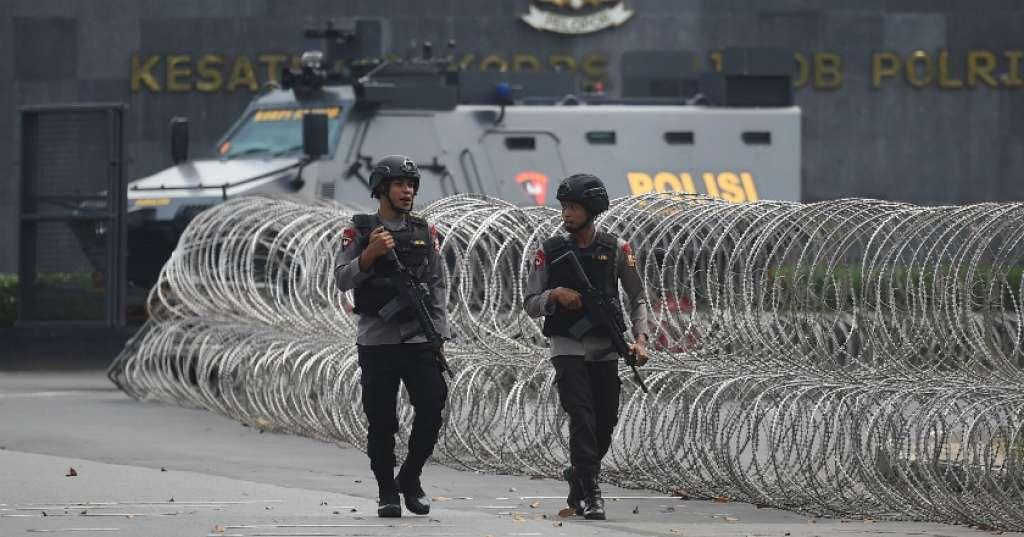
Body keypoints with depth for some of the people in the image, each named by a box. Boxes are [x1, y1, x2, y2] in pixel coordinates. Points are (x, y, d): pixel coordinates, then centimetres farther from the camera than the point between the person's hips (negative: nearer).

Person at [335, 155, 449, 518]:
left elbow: (437, 287, 11)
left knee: (432, 411, -7)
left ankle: (410, 478, 11)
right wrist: (369, 255, -24)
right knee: (381, 421, 1)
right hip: (377, 342, -2)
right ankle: (387, 492, 11)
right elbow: (342, 279, -8)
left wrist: (440, 336, 4)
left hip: (420, 340, 2)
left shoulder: (425, 233, 10)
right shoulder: (359, 233, 2)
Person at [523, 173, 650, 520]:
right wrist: (555, 294, -16)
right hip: (567, 347, -2)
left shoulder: (616, 250, 2)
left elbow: (637, 299, 7)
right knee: (581, 418, -15)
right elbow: (530, 305, 4)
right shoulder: (550, 252, 1)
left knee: (605, 423, 7)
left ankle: (578, 478, 30)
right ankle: (590, 493, -17)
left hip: (605, 348, 2)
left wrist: (640, 339, -6)